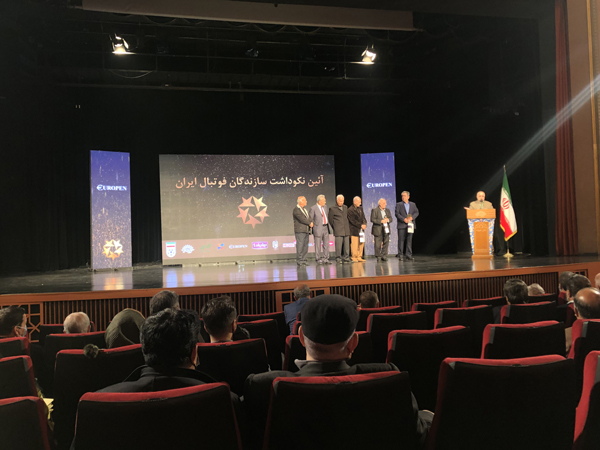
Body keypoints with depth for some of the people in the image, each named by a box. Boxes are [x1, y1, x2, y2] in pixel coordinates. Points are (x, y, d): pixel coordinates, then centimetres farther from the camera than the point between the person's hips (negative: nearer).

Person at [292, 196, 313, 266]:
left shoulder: (304, 209, 19)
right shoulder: (296, 210, -10)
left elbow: (308, 217, 17)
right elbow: (302, 219, -18)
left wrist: (311, 222, -4)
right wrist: (309, 223, -8)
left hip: (306, 230, 9)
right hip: (300, 231, -9)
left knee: (305, 246, 8)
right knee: (300, 246, -7)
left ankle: (303, 260, 13)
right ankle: (299, 261, -3)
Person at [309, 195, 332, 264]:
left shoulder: (326, 207, 10)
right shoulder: (313, 208, -8)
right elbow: (311, 219, -5)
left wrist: (328, 224, 14)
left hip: (326, 227, 6)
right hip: (318, 228, -6)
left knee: (326, 244, 7)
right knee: (318, 245, 1)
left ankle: (325, 259, 14)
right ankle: (319, 259, 9)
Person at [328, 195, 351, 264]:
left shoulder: (345, 207, 15)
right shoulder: (332, 209, -1)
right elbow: (330, 219, 5)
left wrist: (348, 226, 16)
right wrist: (334, 227, 7)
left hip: (346, 230, 5)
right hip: (338, 231, -5)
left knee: (347, 245, 4)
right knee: (338, 245, -7)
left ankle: (346, 258, 11)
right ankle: (338, 259, 0)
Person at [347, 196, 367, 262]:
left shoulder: (360, 208, 14)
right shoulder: (350, 210, -10)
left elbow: (363, 217, 14)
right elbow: (353, 221, -14)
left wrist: (364, 224, -5)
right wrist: (360, 225, -15)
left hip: (361, 229, 7)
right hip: (354, 230, -7)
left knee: (361, 243, 8)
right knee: (354, 244, -4)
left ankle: (359, 257, 15)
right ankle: (354, 258, 5)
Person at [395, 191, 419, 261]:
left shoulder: (413, 204, 14)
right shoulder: (398, 204, 6)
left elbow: (416, 212, 9)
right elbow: (397, 214, -4)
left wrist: (412, 217, -10)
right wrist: (404, 219, -16)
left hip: (410, 225, 3)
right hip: (402, 225, -2)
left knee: (409, 240, 3)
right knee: (401, 240, -4)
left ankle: (409, 255, 7)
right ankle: (400, 255, 1)